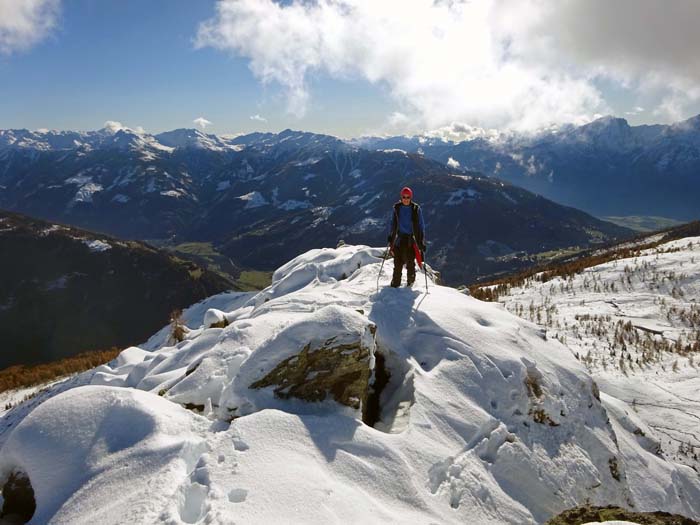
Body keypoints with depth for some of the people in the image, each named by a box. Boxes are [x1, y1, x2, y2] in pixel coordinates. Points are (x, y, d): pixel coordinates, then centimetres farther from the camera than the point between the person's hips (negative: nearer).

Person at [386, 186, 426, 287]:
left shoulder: (416, 209, -3)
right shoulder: (397, 208, 2)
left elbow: (421, 225, 1)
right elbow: (392, 223, 13)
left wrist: (422, 242, -3)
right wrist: (390, 236, 6)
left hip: (411, 239, -1)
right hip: (399, 238, 1)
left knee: (410, 263, -2)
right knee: (398, 263, -1)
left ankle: (410, 283, 18)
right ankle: (395, 283, 11)